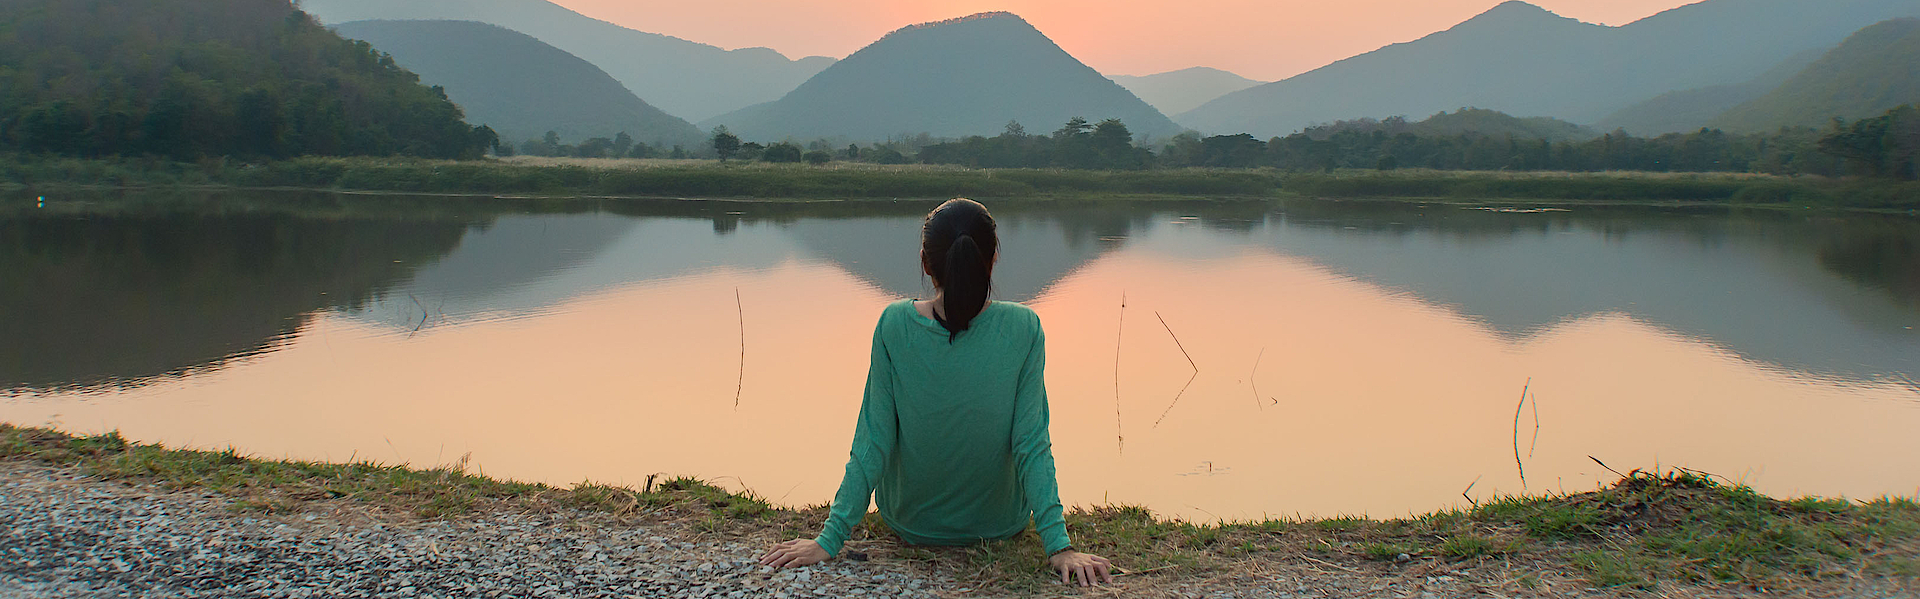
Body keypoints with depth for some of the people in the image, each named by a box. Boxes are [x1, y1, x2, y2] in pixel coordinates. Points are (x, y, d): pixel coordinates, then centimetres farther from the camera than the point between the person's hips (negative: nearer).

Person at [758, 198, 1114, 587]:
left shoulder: (894, 325, -21)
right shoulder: (1023, 329, -21)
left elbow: (873, 443, -18)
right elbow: (1031, 446, -21)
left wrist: (829, 539, -11)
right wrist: (1060, 546, -16)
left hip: (910, 523, 1)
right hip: (1001, 523, 0)